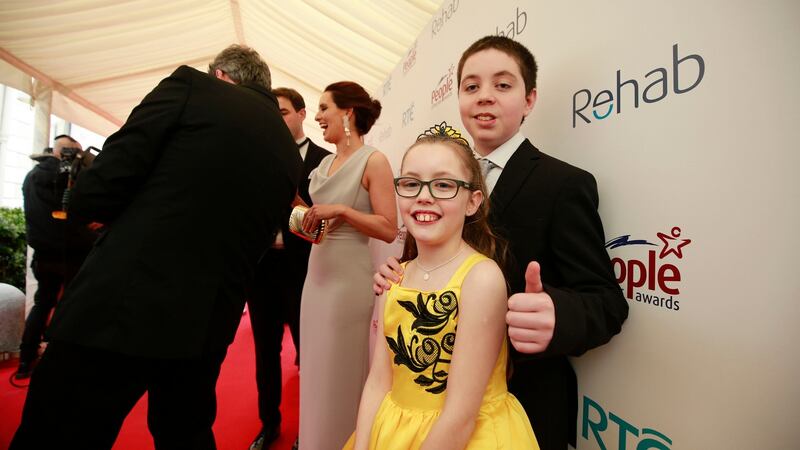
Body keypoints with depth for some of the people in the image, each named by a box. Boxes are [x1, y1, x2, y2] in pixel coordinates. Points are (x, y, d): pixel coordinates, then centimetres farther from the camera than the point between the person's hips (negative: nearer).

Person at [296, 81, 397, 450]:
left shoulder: (373, 161, -9)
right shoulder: (325, 163, 12)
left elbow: (388, 229, -15)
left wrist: (341, 210, -20)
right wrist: (310, 216, 4)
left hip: (349, 277, -7)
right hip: (317, 273, 8)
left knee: (342, 372, 6)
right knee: (317, 368, 19)